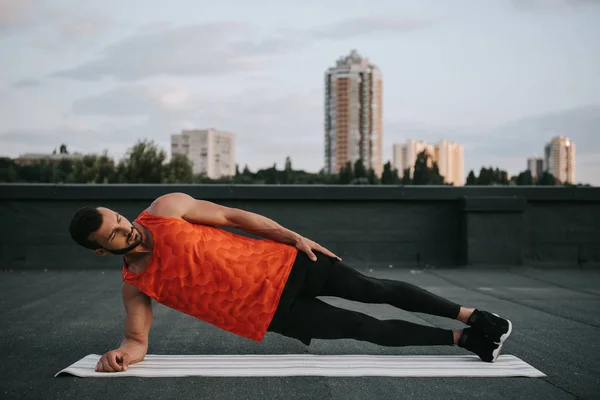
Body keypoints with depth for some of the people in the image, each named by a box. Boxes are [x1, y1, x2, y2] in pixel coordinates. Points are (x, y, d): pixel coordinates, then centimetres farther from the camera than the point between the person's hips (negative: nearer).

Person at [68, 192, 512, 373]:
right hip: (268, 311, 0)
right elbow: (138, 340, -1)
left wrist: (295, 237, -2)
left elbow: (231, 215, 0)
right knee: (366, 328, 1)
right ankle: (463, 339, 15)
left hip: (281, 264, 1)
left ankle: (472, 316, 16)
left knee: (375, 290, -1)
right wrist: (121, 354, -26)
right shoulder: (135, 286, -4)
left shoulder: (167, 207, -5)